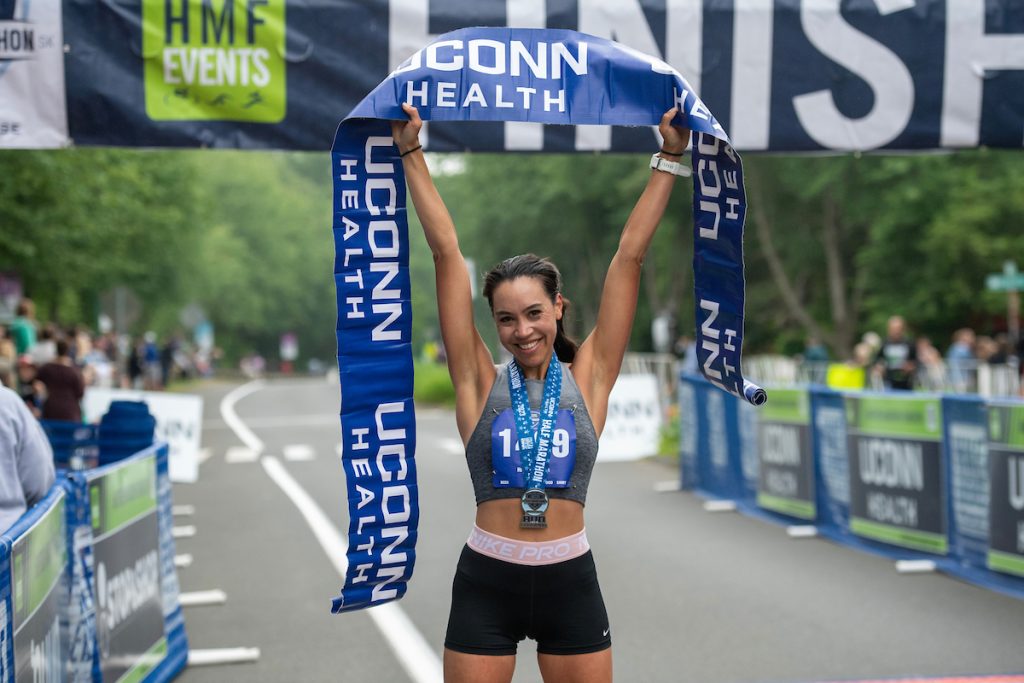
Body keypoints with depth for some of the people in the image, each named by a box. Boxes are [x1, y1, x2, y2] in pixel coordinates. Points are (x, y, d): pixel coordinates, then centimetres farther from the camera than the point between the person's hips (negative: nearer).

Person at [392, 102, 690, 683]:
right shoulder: (481, 382, 0)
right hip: (486, 585, 0)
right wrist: (411, 153, 0)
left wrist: (670, 159, 1)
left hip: (571, 585, 1)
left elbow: (630, 255, 1)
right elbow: (447, 252, -1)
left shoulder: (587, 379, 1)